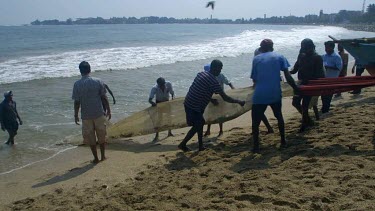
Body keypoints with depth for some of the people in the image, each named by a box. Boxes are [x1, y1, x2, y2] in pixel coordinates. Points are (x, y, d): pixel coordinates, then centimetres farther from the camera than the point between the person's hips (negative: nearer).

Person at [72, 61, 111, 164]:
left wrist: (76, 115, 4)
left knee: (90, 138, 12)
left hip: (86, 116, -1)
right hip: (99, 113, 1)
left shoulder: (77, 84, -8)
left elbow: (77, 102, -6)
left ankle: (96, 158, 19)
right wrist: (108, 110, 6)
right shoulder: (98, 81, -6)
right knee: (101, 136, 16)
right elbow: (104, 98, -4)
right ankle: (103, 156, 23)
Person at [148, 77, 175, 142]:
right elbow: (150, 99, -41)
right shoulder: (155, 88, -34)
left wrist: (173, 97, -27)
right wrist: (152, 103, -60)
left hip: (166, 101, 3)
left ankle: (169, 132, 28)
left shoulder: (168, 84, -27)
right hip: (159, 102, -3)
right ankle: (157, 136, -7)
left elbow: (172, 93, -11)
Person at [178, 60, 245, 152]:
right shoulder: (213, 81, -15)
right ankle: (182, 144, 11)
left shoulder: (201, 73, 10)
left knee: (200, 123, 17)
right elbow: (225, 98, -12)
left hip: (188, 103, 9)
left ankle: (201, 146, 24)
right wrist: (239, 102, 0)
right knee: (197, 126, 4)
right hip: (194, 107, -9)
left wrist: (211, 100, 22)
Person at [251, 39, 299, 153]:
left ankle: (256, 146, 5)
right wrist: (296, 88, 12)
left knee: (255, 121, 9)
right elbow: (288, 77, 2)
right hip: (275, 93, 1)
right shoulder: (279, 57, 9)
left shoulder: (256, 59, 10)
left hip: (259, 95, -1)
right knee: (279, 116, 23)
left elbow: (254, 79, 12)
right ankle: (283, 141, 28)